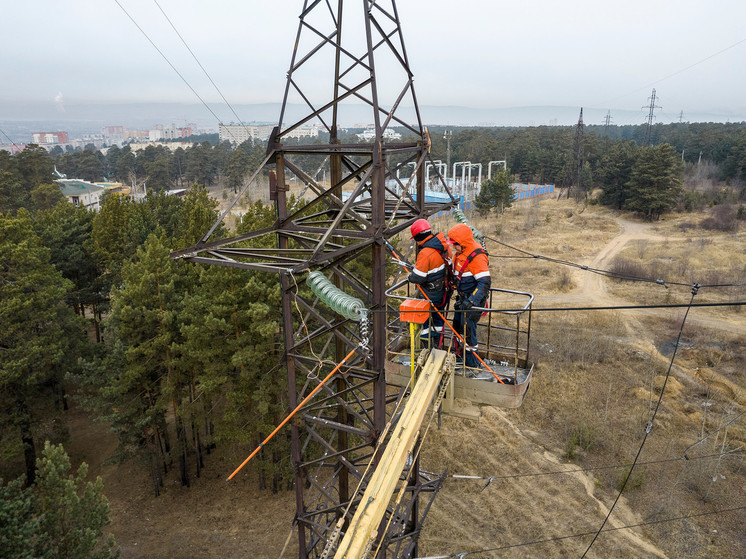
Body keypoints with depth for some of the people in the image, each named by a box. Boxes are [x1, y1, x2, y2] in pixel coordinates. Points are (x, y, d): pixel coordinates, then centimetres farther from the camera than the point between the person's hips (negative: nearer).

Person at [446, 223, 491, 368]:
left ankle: (472, 364, 11)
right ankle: (460, 351, 41)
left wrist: (471, 301, -38)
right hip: (463, 296, 9)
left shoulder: (477, 256, -27)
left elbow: (485, 282, -31)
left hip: (473, 298, -9)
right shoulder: (461, 251, 3)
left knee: (468, 329, -3)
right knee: (457, 325, 21)